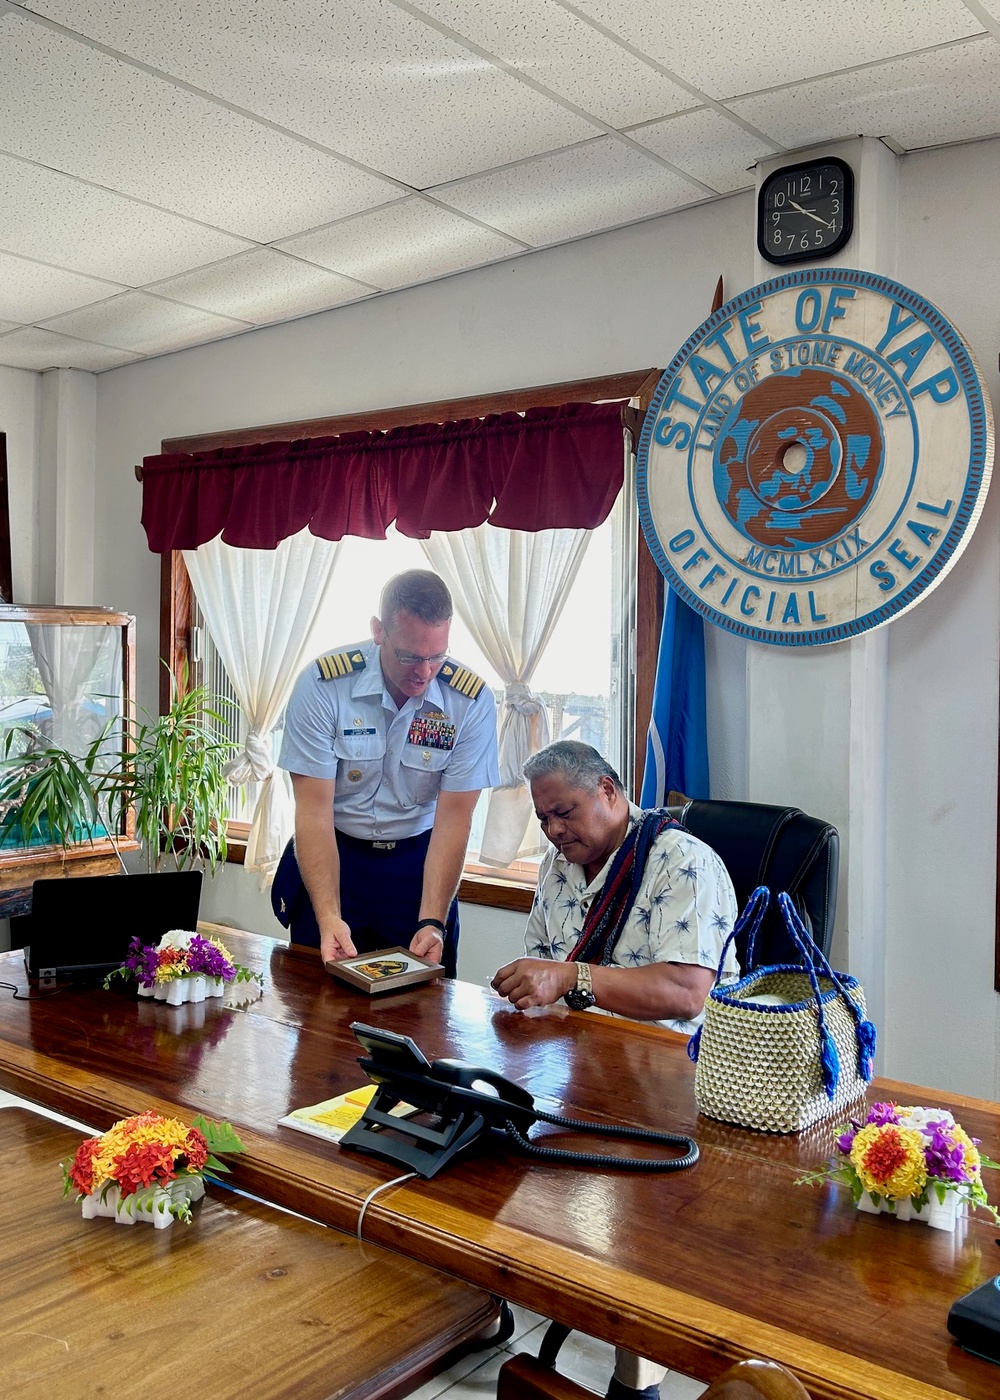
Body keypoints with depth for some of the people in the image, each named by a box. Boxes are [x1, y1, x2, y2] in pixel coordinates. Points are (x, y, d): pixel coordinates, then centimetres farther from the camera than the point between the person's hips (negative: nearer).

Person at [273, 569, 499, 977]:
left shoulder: (472, 700, -16)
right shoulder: (322, 685, -19)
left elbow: (453, 819, -14)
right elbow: (314, 809, -20)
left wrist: (432, 922, -24)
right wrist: (328, 918, -30)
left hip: (418, 863, 1)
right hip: (333, 856, 0)